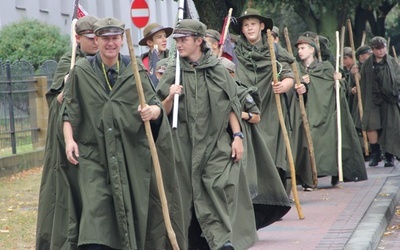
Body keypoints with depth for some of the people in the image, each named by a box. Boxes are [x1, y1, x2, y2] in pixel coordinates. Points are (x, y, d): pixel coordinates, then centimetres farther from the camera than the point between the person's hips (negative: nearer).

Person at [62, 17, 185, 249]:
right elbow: (70, 110, 6)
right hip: (94, 154, -1)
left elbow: (156, 105, 1)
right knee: (95, 207, -15)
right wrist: (69, 139, -7)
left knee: (134, 209, 5)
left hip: (131, 154, 1)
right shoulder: (81, 71, 4)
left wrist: (152, 111, -21)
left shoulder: (136, 71, 4)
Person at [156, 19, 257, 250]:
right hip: (186, 144, 1)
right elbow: (163, 112, 5)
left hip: (217, 142, -1)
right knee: (192, 193, 2)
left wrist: (237, 135, -1)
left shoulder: (218, 70, 4)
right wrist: (170, 97, -14)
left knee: (219, 186, -14)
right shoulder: (172, 73, 6)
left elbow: (231, 106, 7)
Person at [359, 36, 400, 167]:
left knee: (389, 128, -1)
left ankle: (389, 156, 10)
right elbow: (363, 83, 8)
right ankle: (375, 154, 4)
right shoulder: (367, 64, 7)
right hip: (372, 100, 0)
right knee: (370, 125, -11)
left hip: (388, 99, 0)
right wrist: (364, 101, 4)